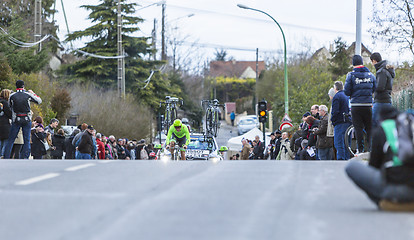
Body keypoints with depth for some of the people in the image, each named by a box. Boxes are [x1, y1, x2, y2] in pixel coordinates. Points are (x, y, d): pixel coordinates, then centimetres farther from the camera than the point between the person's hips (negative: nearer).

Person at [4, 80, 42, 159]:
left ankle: (6, 158, 1)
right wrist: (33, 93, 20)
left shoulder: (12, 96, -2)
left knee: (10, 140, 6)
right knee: (27, 140, 6)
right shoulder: (28, 94, -3)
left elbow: (10, 106, 12)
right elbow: (39, 101, 9)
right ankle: (25, 158, 0)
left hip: (16, 120, 0)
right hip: (27, 120, 0)